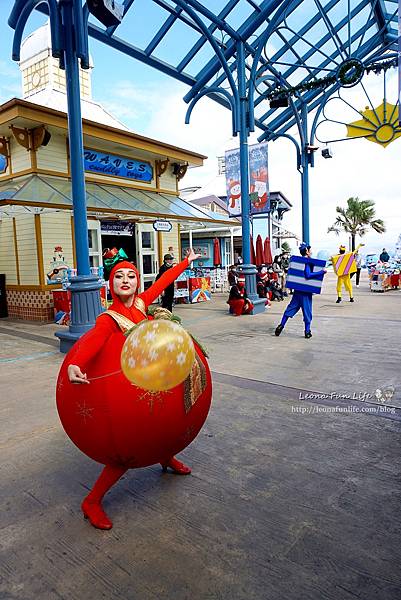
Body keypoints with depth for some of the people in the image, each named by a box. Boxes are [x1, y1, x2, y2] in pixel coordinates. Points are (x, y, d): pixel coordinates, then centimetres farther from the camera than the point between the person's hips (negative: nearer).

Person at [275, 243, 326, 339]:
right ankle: (307, 331, 8)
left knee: (291, 308, 12)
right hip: (306, 290, -7)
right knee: (307, 310, 2)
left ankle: (281, 326, 9)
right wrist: (322, 272, -21)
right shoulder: (307, 262, -13)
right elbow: (308, 275, -24)